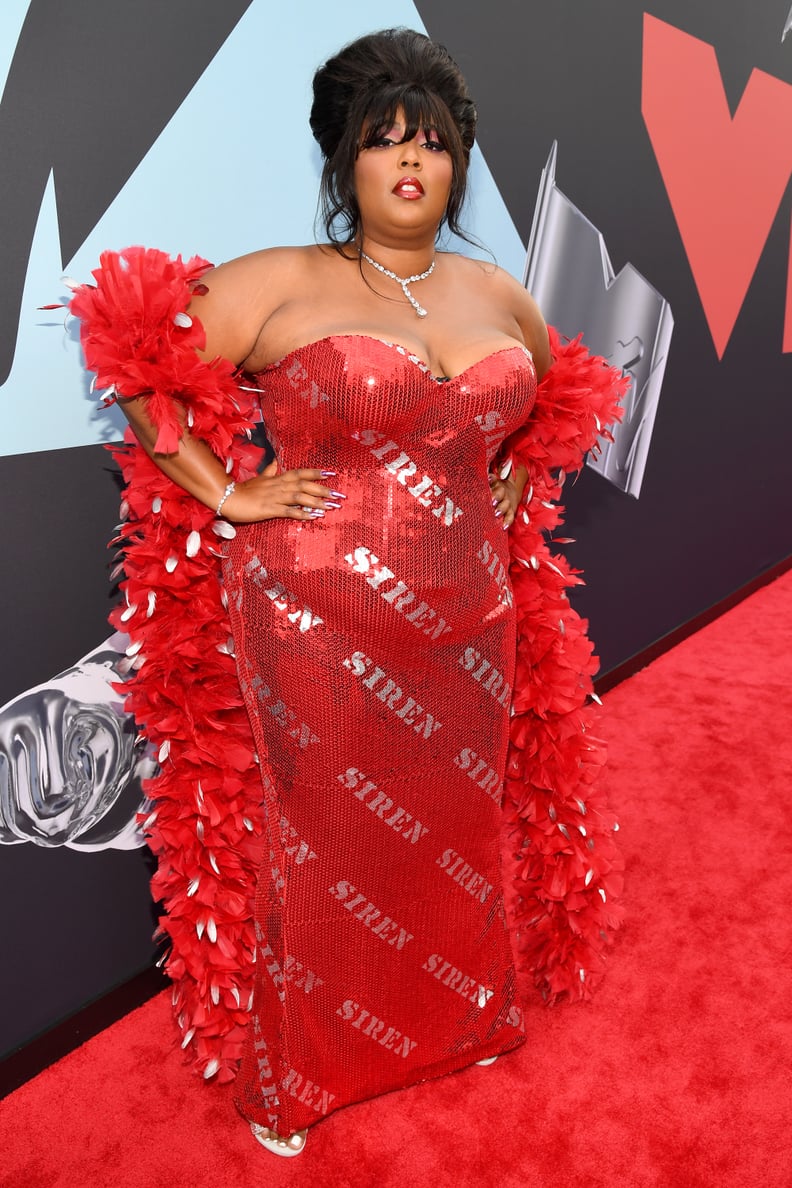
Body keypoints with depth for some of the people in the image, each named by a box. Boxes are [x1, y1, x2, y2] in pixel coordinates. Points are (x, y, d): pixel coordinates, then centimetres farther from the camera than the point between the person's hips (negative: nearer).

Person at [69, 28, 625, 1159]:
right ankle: (293, 1074, 34)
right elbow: (140, 366, -4)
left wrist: (519, 480, 15)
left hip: (467, 629, 5)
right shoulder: (282, 282, -3)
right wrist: (229, 494, -10)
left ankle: (462, 1022, 46)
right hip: (316, 628, -4)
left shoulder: (498, 294, 12)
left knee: (453, 831, 18)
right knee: (319, 846, 8)